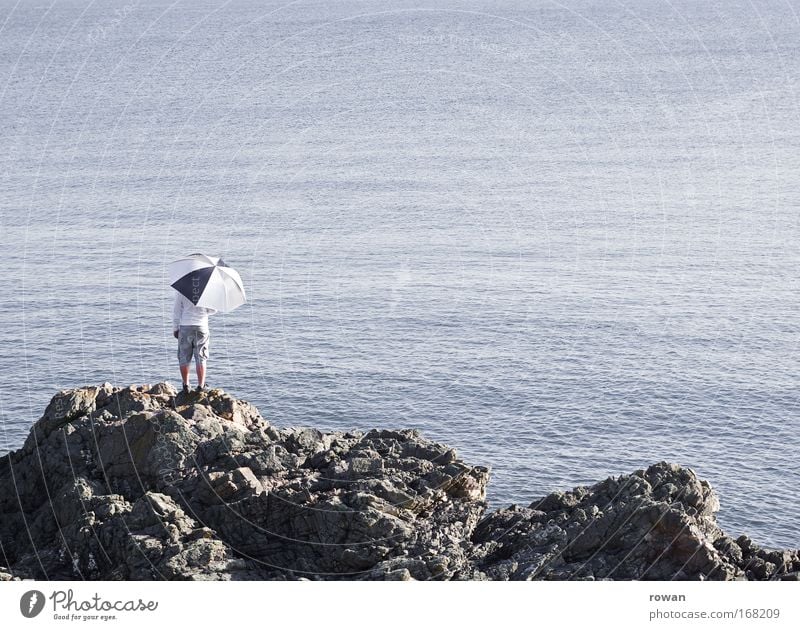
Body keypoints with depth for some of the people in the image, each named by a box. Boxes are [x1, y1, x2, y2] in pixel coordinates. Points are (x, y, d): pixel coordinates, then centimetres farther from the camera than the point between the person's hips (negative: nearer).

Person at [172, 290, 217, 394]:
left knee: (184, 358, 9)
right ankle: (201, 386, 1)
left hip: (185, 327, 0)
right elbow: (213, 310, 5)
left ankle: (186, 385, 7)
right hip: (201, 327, 0)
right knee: (201, 359, 5)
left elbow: (176, 311, -2)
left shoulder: (181, 290, -4)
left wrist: (175, 328, 6)